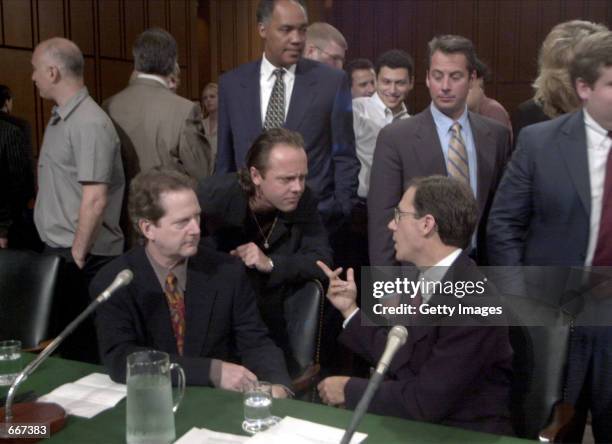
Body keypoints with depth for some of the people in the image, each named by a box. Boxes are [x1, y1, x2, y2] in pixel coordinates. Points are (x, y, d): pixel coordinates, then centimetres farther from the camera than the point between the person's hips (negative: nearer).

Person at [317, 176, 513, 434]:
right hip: (419, 423, 7)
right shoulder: (427, 278, 3)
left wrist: (350, 389, -13)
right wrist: (350, 310, 5)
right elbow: (395, 360, 8)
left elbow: (425, 402, -24)